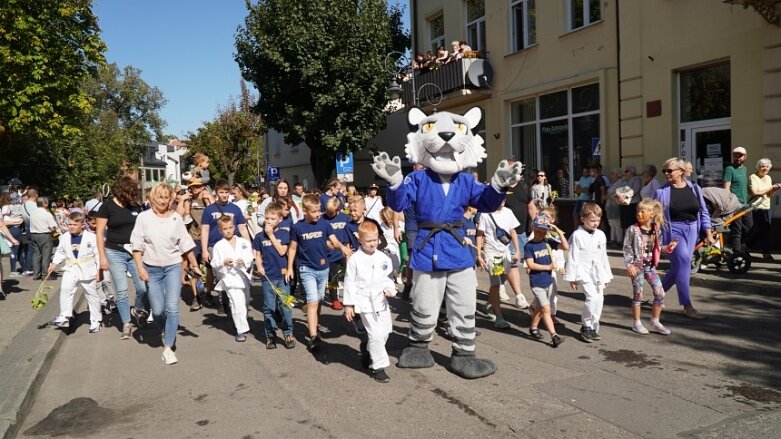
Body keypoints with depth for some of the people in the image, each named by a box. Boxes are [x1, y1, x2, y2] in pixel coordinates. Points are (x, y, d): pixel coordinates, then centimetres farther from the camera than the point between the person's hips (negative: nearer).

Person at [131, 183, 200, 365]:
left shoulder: (176, 218, -1)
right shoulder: (144, 217, -4)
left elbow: (186, 244, 4)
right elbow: (137, 245, -2)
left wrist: (194, 265, 6)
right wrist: (140, 268, -9)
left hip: (173, 266, 0)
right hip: (152, 269, 0)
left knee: (172, 308, -8)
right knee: (158, 309, 3)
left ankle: (168, 348, 0)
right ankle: (166, 331, 35)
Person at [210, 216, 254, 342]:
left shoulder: (244, 242, 7)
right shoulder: (218, 246, 1)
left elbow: (250, 258, 5)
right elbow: (214, 264, 1)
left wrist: (244, 261, -15)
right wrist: (223, 263, -17)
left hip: (243, 276, 4)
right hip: (229, 278, -4)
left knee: (245, 302, 16)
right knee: (237, 302, -15)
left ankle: (241, 324, 40)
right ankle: (241, 330, -9)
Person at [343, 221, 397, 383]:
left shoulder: (384, 258, 3)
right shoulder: (355, 259, -8)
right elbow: (349, 282, -5)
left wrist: (389, 289, -8)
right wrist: (348, 304, -5)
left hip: (381, 301, 5)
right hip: (364, 302, -5)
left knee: (385, 330, 13)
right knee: (376, 334, -10)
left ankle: (367, 349, 41)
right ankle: (378, 367, 1)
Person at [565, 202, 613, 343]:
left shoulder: (601, 235, 9)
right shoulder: (577, 235, -9)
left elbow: (604, 256, 17)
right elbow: (572, 257, -8)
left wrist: (606, 276, 18)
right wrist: (572, 277, -8)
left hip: (598, 273, 6)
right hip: (584, 272, -6)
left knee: (599, 299, 6)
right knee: (592, 297, -18)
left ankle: (593, 327, 20)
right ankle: (586, 327, -3)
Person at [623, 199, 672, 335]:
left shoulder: (656, 230, 4)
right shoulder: (633, 229, -10)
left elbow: (657, 247, 15)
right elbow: (627, 248, -9)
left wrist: (668, 248, -4)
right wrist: (629, 265, -14)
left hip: (651, 266, 5)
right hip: (637, 266, -4)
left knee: (660, 293, 4)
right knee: (638, 294, 3)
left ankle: (655, 322, 19)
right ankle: (636, 323, 17)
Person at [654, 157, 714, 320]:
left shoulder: (694, 188, 3)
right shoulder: (662, 191, -5)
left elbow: (703, 212, 8)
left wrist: (708, 233, 3)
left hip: (691, 231, 4)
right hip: (673, 230, -4)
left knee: (678, 267, 8)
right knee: (684, 263, -16)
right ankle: (687, 307, -11)